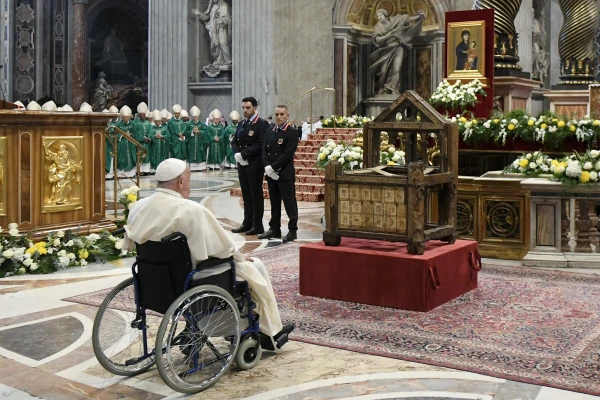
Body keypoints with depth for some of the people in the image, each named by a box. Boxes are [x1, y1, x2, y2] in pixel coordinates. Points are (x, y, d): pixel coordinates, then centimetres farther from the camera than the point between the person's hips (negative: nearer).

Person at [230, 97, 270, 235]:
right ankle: (247, 223, 20)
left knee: (256, 195, -1)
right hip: (242, 165, 7)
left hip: (255, 165, -7)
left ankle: (257, 225, 4)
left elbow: (261, 145, -18)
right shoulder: (241, 124, 15)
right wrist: (237, 154, -6)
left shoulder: (262, 124, -9)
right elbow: (234, 141, 14)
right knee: (246, 196, 12)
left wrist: (244, 154, -17)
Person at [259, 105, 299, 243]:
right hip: (271, 172, 6)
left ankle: (292, 230, 3)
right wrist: (267, 167, -7)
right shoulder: (270, 132, 14)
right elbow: (264, 150, 9)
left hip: (285, 173, -6)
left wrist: (273, 167, -16)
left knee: (289, 202, -2)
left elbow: (288, 154, -14)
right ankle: (274, 229, 19)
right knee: (274, 202, 12)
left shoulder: (292, 132, -6)